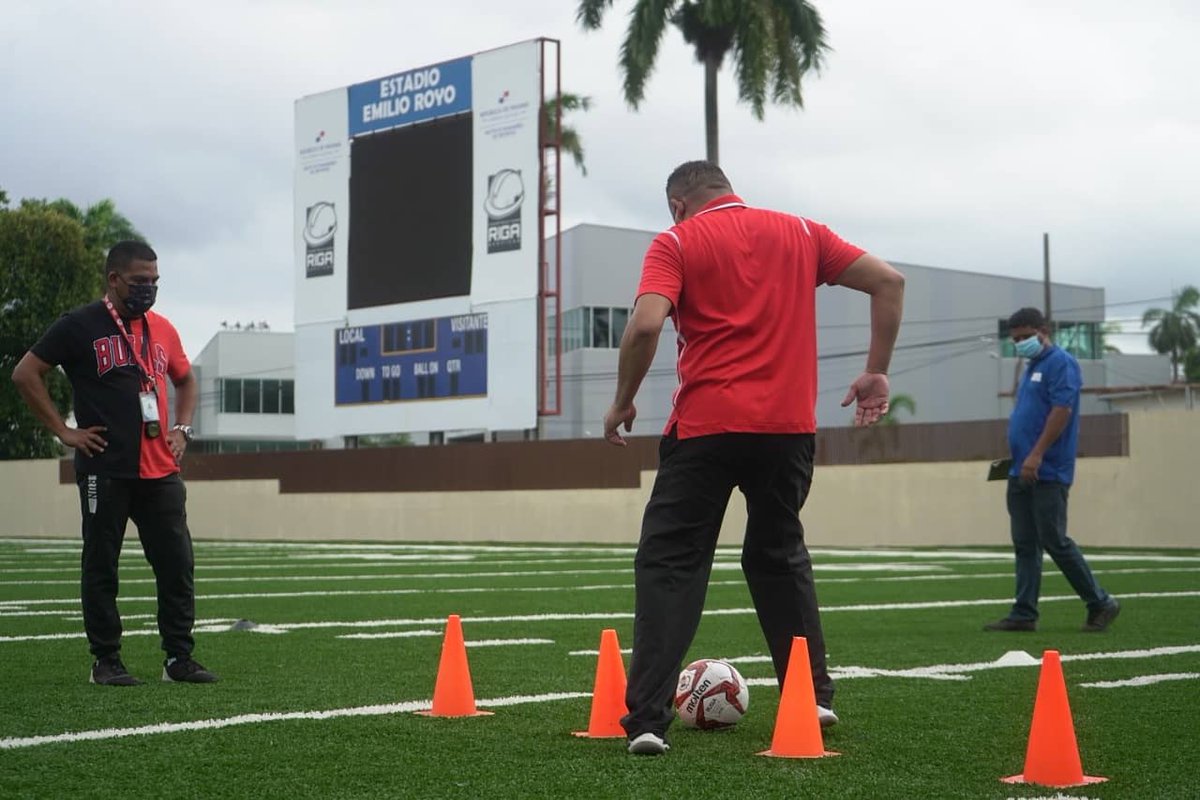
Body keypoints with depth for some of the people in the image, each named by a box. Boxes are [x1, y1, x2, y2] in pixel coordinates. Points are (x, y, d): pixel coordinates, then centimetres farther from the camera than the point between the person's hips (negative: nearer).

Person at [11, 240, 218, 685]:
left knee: (177, 565, 4)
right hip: (105, 470, -5)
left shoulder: (162, 329, 13)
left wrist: (181, 429, 12)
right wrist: (64, 432, -7)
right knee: (101, 568, 3)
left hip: (161, 470, 5)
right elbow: (25, 374, -4)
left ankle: (179, 659, 12)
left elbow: (186, 382, 28)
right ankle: (105, 662, 12)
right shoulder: (80, 326, -4)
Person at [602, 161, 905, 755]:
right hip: (789, 423, 4)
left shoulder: (675, 243, 2)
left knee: (669, 564, 2)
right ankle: (812, 696, 23)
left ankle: (648, 718, -7)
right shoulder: (800, 233, 14)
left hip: (706, 425, -4)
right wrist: (876, 372, 13)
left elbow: (646, 325, -14)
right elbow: (888, 282, 10)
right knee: (780, 555, 22)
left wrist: (622, 402, -1)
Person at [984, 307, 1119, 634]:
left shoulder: (1061, 363, -9)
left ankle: (1100, 604, 6)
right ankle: (1024, 614, 8)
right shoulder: (1032, 367, 19)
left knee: (1055, 542, -6)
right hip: (1022, 473, 9)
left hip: (1047, 473, -9)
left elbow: (1062, 410, -19)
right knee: (1025, 545, 6)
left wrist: (1036, 455, -23)